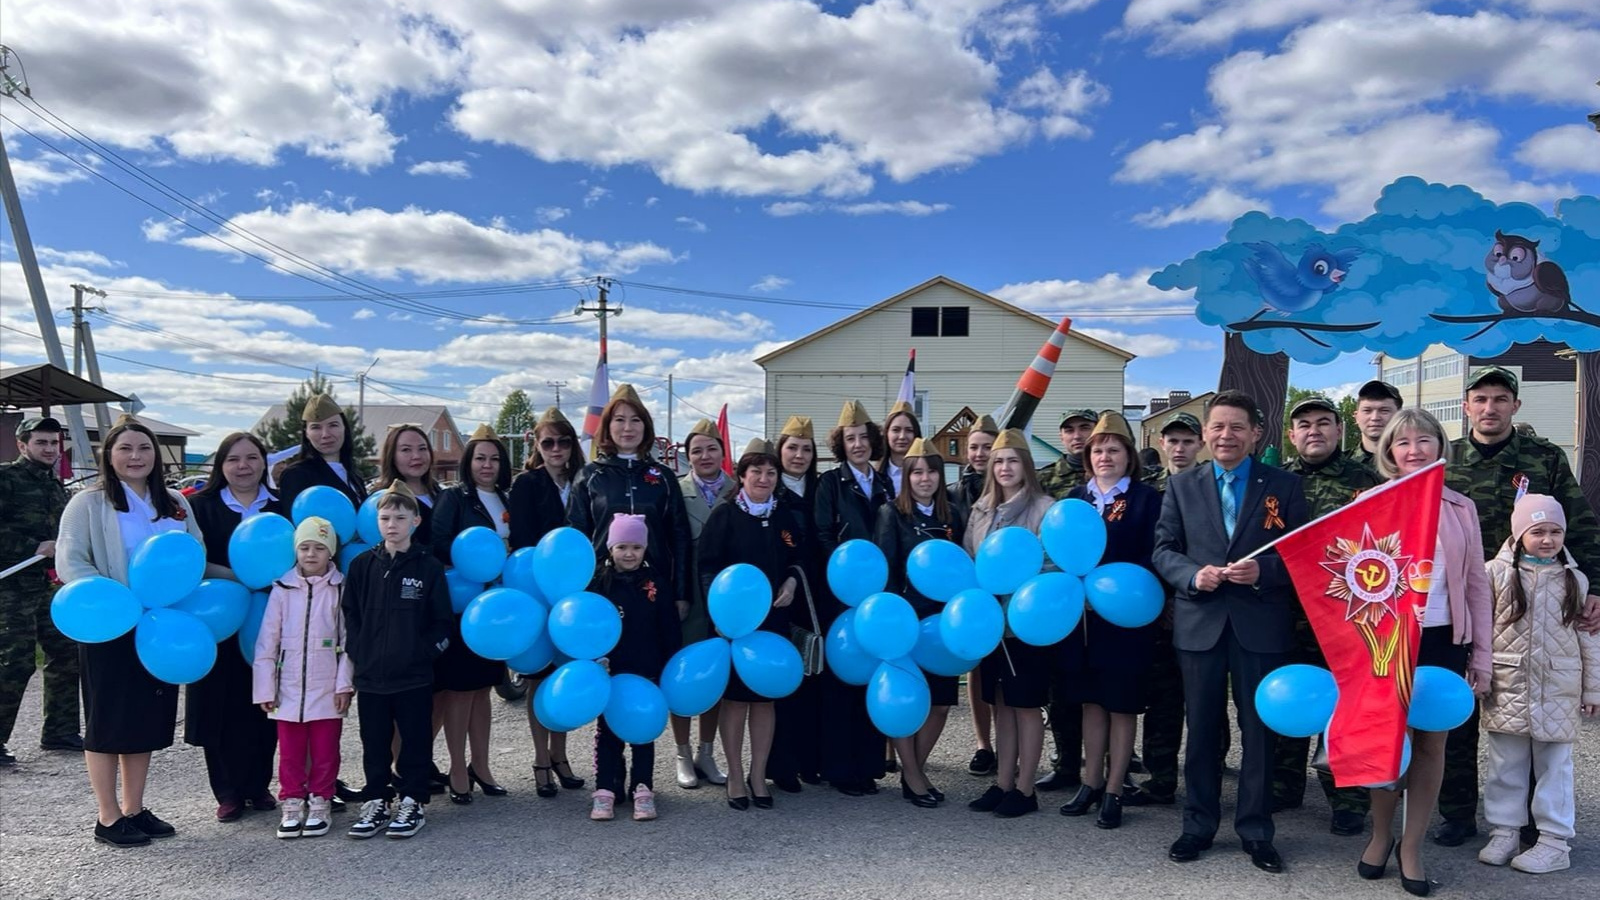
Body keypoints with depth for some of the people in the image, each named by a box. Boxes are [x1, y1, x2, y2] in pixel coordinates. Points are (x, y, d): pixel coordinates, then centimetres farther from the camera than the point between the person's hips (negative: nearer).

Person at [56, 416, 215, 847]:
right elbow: (69, 562, -11)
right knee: (108, 722, 5)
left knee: (148, 720, 12)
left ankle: (134, 809, 25)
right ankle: (109, 817, 16)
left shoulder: (175, 503, 10)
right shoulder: (89, 503, -4)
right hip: (111, 630, -5)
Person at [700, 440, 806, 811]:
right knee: (735, 696, 3)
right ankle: (735, 776, 15)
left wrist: (792, 581, -2)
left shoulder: (785, 516, 8)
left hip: (774, 619, 4)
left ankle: (758, 775, 20)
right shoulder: (725, 514, -4)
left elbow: (800, 559, 18)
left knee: (766, 697, 8)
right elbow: (708, 565, -7)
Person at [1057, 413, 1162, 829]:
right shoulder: (1076, 497, 11)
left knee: (1122, 705, 5)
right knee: (1091, 702, 13)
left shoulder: (1147, 498, -1)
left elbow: (1152, 558, -8)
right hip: (1081, 615, 4)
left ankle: (1113, 791, 14)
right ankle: (1091, 783, 24)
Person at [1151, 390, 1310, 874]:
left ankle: (1256, 831, 21)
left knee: (1259, 728, 8)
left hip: (1260, 624, -1)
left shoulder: (1284, 485, 3)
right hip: (1199, 622, 1)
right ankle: (1198, 825, 24)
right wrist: (1192, 575, -14)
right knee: (1201, 728, 11)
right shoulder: (1181, 485, 7)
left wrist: (1264, 571, -18)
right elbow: (1163, 549, 4)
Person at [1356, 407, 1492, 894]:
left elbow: (1477, 586, 7)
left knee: (1431, 744, 7)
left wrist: (1481, 656, 4)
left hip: (1443, 640, 2)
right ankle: (1380, 835, 27)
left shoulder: (1461, 509, 5)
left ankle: (1411, 846, 22)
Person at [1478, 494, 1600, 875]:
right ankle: (1503, 832, 19)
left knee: (1554, 765, 7)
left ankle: (1555, 841, 16)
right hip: (1507, 686, -1)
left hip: (1558, 690, 1)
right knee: (1505, 764, 8)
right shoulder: (1497, 572, -3)